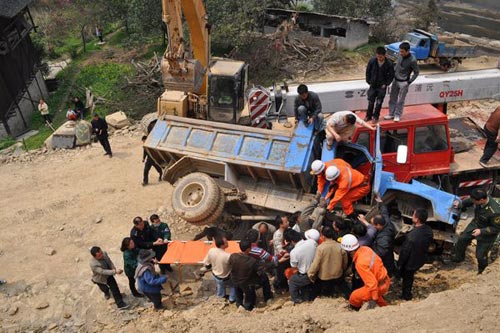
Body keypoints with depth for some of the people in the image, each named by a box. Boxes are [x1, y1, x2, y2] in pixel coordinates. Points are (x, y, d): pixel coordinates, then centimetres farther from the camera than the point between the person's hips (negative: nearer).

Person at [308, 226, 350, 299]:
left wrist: (310, 274, -3)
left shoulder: (320, 247, -20)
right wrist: (342, 270, 21)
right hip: (338, 275, 1)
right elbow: (345, 263, 1)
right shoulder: (340, 246, -10)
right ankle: (348, 294, 5)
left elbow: (316, 263, -18)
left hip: (324, 277, -1)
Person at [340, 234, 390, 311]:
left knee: (354, 297, -1)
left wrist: (373, 299, -22)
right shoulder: (366, 249, -10)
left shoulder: (360, 264, -31)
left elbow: (372, 283, -30)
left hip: (380, 286, -9)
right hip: (386, 281, 9)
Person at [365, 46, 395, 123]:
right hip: (373, 85, 2)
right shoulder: (372, 61, -12)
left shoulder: (389, 64, -16)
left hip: (382, 86, -2)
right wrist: (369, 81, 0)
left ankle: (376, 117, 20)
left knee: (379, 103, 6)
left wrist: (386, 84, -8)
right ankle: (368, 116, 24)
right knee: (371, 102, 10)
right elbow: (368, 71, 2)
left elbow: (391, 75, -4)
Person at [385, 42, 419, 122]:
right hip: (395, 80, 6)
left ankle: (398, 115, 19)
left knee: (400, 101, 5)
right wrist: (393, 72, 10)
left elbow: (416, 72, -10)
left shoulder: (412, 60, -22)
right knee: (392, 99, 14)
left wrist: (409, 81, -11)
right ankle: (391, 114, 26)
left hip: (403, 83, -6)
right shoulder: (400, 55, -7)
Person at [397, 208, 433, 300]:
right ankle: (407, 294, 56)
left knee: (407, 278, 22)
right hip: (421, 259, 6)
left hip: (410, 262, -6)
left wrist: (399, 263, -10)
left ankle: (406, 296, 46)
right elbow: (427, 244, 0)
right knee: (410, 276, 32)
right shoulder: (429, 230, -19)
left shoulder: (411, 236, -42)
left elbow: (405, 251, -27)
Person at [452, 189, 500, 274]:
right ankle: (458, 257, 45)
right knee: (462, 239, 18)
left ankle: (482, 270, 42)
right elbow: (469, 201, 3)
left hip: (487, 233, -6)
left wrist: (481, 231, -30)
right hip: (475, 224, 6)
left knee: (480, 255, 9)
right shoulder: (480, 197, -23)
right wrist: (460, 204, -9)